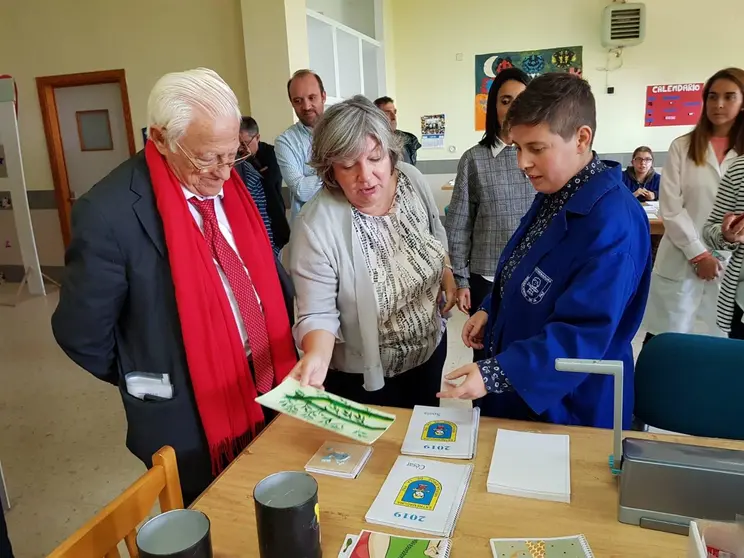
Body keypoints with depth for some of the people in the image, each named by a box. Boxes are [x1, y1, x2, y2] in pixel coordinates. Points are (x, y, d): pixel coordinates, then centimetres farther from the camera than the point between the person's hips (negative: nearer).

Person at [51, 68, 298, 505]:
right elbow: (81, 331, -13)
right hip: (192, 423, -5)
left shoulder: (234, 185, -2)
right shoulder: (110, 212, -21)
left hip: (269, 390, 6)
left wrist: (291, 340, 1)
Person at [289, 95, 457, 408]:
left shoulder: (413, 180, -12)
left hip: (431, 346, 5)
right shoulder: (316, 226, -29)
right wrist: (317, 356, -43)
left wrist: (447, 277, 0)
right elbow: (317, 313, -26)